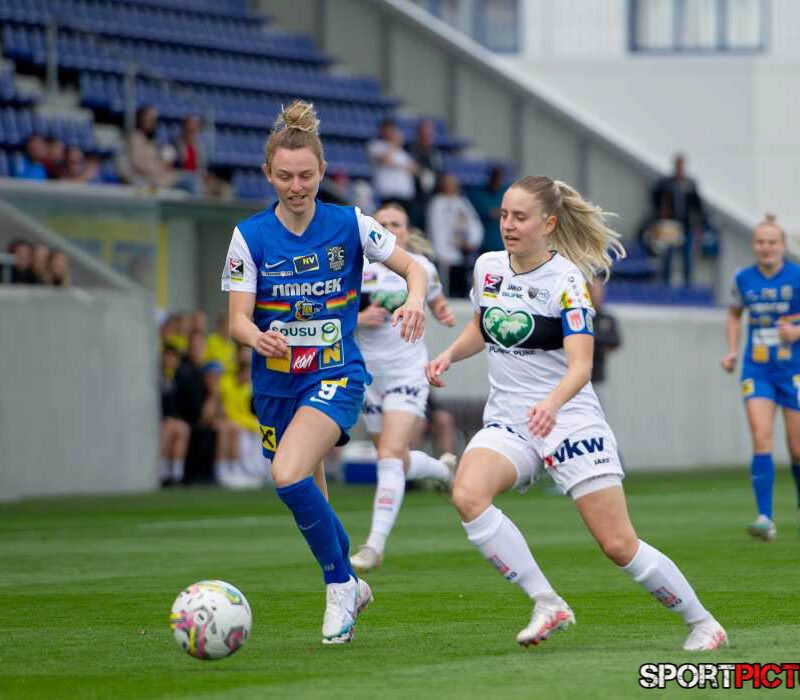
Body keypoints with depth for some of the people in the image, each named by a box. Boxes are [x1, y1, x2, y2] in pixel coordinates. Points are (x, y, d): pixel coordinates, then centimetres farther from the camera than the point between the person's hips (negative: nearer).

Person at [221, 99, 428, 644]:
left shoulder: (351, 225, -6)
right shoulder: (250, 237, -5)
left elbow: (414, 267, 3)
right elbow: (238, 318, -7)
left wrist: (415, 299, -20)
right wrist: (257, 336, -31)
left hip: (337, 377, -3)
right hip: (276, 385, 3)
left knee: (290, 476, -27)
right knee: (311, 500, 12)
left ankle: (340, 584, -10)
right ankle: (350, 587, 38)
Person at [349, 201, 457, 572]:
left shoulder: (420, 267, 3)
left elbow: (436, 300, 22)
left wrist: (444, 312, 0)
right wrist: (359, 318, -19)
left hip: (409, 372, -2)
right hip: (370, 374, 2)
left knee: (390, 455, -19)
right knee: (400, 463, 14)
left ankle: (376, 544, -21)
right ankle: (444, 468, 49)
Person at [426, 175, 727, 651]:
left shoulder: (566, 280, -13)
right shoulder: (488, 267, 4)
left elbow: (580, 366, -22)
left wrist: (551, 403, -42)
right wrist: (449, 356, 5)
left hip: (569, 419, -5)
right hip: (507, 420, 5)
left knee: (620, 545, -7)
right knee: (467, 495, -27)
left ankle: (702, 623, 14)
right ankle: (548, 605, -19)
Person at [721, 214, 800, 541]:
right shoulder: (743, 279, 3)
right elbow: (734, 314, 21)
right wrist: (732, 351, 8)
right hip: (757, 370, 2)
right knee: (761, 438, -16)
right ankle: (765, 518, -18)